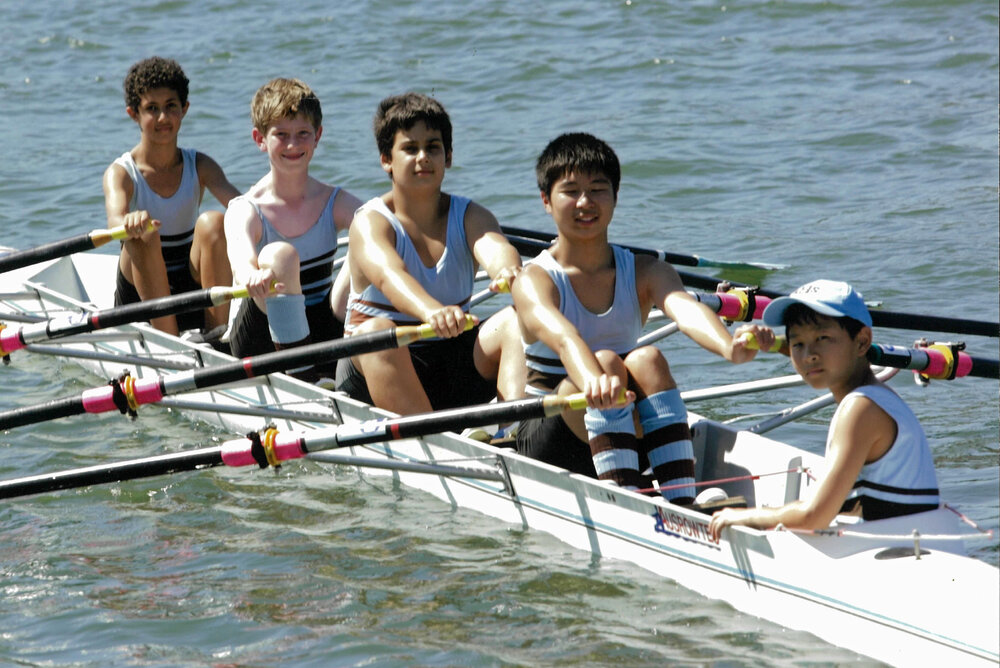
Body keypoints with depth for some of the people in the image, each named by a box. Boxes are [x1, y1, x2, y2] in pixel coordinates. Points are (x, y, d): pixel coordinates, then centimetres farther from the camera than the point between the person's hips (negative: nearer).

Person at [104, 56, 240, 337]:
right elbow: (115, 220, -29)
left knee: (212, 222, -23)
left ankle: (218, 331, -26)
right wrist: (130, 223, -54)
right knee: (145, 237, -30)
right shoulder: (121, 173, -7)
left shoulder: (200, 166, 1)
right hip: (141, 295, -2)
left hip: (193, 289, 2)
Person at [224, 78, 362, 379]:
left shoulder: (336, 202, 2)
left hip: (321, 331, 3)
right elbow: (240, 255, -32)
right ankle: (300, 376, -34)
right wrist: (252, 276, -57)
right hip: (263, 339, -3)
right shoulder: (246, 210, -9)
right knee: (279, 255, -31)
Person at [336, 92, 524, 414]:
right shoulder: (370, 222, -8)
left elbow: (494, 247, -21)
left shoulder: (470, 217, 4)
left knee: (517, 320, -21)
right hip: (379, 372, -3)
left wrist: (508, 270, -49)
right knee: (376, 332, -35)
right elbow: (388, 274, -31)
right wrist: (430, 311, -54)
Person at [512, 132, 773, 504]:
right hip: (550, 439, -3)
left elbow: (684, 309, -22)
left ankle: (682, 504, -39)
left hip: (622, 437, 3)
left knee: (647, 360, -26)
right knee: (607, 361, -30)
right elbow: (561, 336, -33)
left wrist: (729, 346, -46)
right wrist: (592, 381, -56)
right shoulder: (535, 281, -9)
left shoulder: (645, 273, 2)